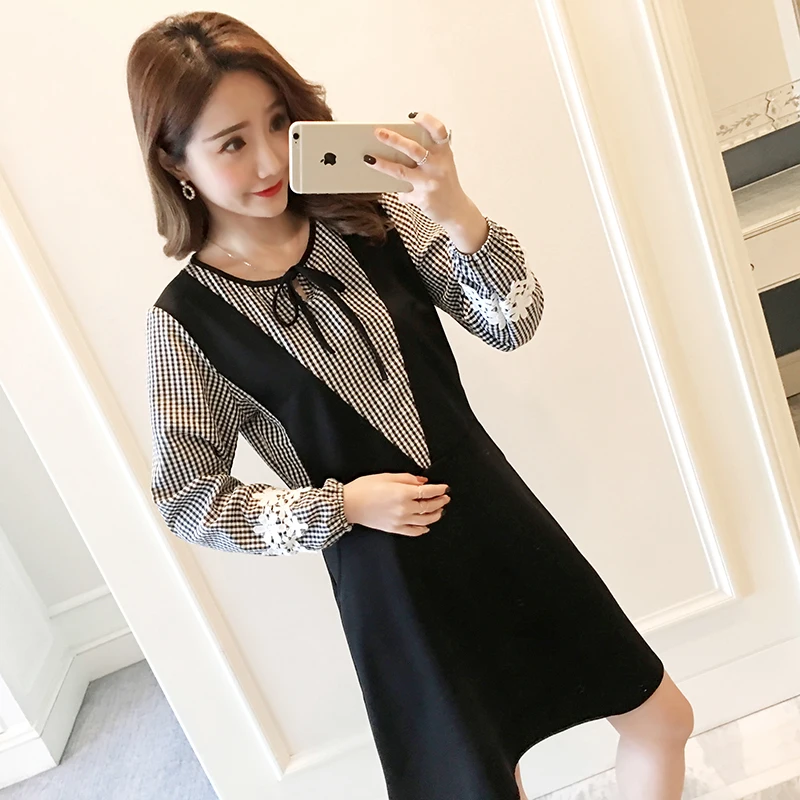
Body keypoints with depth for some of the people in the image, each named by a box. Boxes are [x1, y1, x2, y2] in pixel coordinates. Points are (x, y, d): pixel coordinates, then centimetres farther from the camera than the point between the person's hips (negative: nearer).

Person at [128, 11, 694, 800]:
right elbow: (188, 500, -6)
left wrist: (459, 215, -26)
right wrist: (341, 506, -15)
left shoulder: (369, 215, -7)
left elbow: (511, 321, -9)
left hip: (497, 517, 4)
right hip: (386, 572, -3)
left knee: (660, 717, 19)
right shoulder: (185, 321, -12)